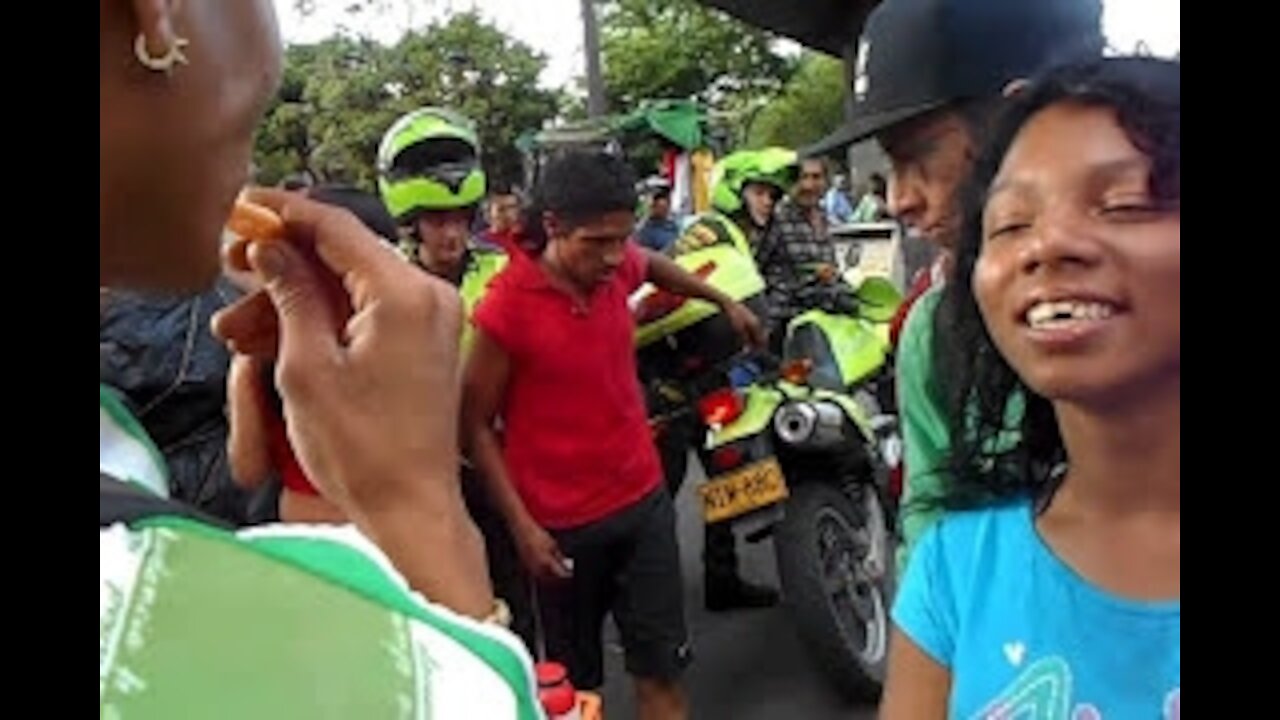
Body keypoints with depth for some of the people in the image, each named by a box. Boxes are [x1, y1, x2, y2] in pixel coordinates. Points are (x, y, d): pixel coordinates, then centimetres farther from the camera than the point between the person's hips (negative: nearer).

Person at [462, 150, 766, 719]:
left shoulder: (618, 266, -4)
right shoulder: (506, 306, -20)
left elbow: (655, 266, 22)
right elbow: (476, 424, -13)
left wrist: (725, 303, 30)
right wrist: (521, 525, -16)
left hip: (643, 498, 5)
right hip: (562, 523, -4)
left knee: (662, 667, 9)